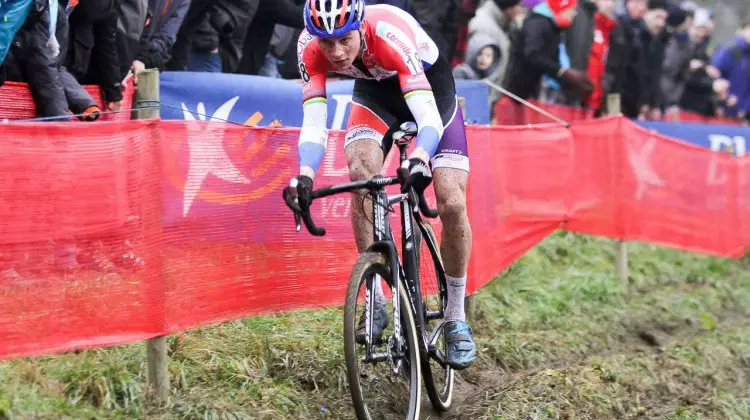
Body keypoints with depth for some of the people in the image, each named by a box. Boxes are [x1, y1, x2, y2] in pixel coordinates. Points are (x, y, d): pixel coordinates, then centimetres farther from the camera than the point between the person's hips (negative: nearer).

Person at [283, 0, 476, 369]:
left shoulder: (391, 34, -40)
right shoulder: (310, 47, -29)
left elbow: (429, 117, -46)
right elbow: (313, 123, -31)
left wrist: (420, 158, -66)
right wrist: (305, 175, -50)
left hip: (429, 82, -3)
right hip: (375, 89, 3)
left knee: (452, 205, -13)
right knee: (361, 176, -26)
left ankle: (456, 319, 6)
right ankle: (377, 306, -14)